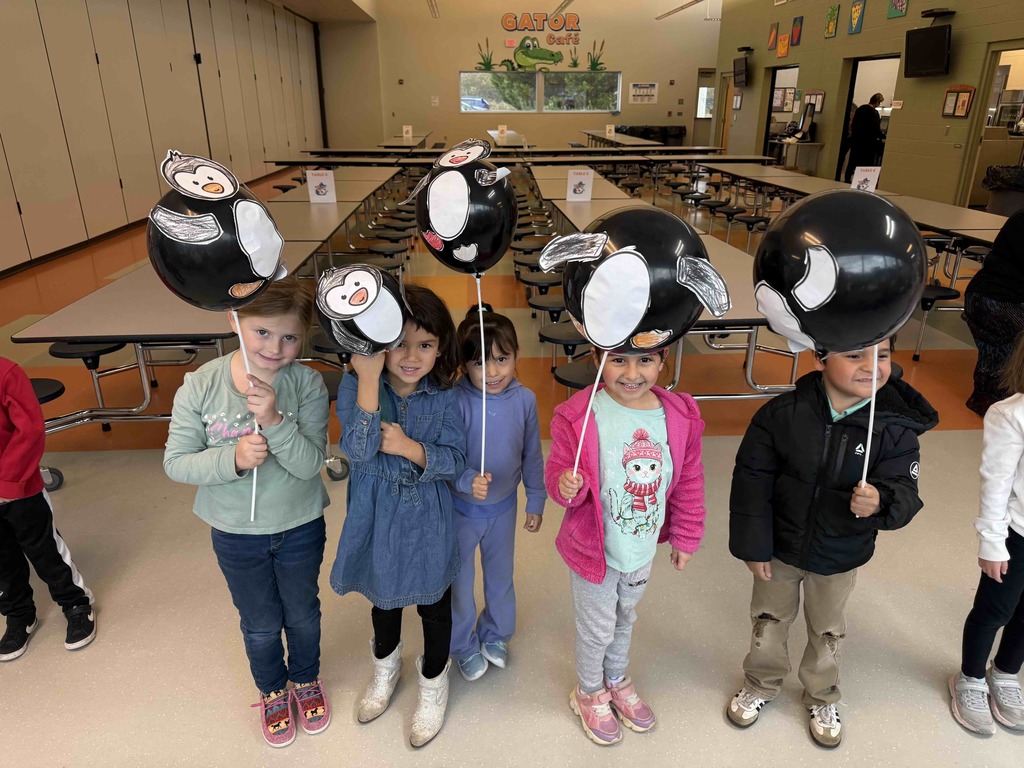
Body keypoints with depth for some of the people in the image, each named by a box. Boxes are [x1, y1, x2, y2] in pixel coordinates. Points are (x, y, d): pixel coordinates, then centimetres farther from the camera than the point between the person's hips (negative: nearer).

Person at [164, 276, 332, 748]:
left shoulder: (307, 384, -21)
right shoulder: (201, 386, -18)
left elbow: (310, 464, -24)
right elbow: (176, 462, -13)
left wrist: (274, 420, -39)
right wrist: (233, 458, -30)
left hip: (300, 528, 0)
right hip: (235, 534, 1)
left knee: (302, 614, 24)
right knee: (260, 625, 22)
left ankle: (306, 679, 54)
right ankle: (272, 690, 52)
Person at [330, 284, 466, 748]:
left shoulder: (443, 398, -14)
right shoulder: (356, 386, -16)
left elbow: (456, 461, -14)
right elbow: (358, 450, -29)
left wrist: (409, 447, -29)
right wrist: (370, 379, -36)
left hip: (427, 525, -1)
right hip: (378, 522, 1)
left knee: (434, 607, 17)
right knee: (384, 598, 26)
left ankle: (433, 683, 45)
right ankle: (386, 668, 56)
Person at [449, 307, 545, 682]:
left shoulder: (525, 400, -15)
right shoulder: (455, 402, -26)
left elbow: (532, 456, -2)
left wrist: (536, 503, 6)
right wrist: (468, 481, -40)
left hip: (504, 506, 3)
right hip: (461, 508, -3)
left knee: (501, 573, 23)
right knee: (460, 580, 16)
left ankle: (496, 633, 51)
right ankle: (463, 645, 43)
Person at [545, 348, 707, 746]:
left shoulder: (681, 415, -13)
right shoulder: (579, 417, -25)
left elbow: (688, 481, -1)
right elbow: (558, 470, -14)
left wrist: (685, 536, 6)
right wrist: (565, 485, -38)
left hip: (643, 549, 4)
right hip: (593, 549, -4)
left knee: (625, 618, 28)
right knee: (597, 627, 17)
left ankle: (617, 679, 57)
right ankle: (589, 692, 48)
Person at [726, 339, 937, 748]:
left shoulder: (897, 427, -20)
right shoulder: (781, 413, -23)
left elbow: (905, 493, -19)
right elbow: (752, 478, -16)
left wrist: (880, 503, -44)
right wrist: (753, 544, -12)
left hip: (841, 557, 1)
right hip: (779, 546, 0)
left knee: (827, 631, 24)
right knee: (769, 621, 22)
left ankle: (822, 699, 53)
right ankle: (761, 684, 51)